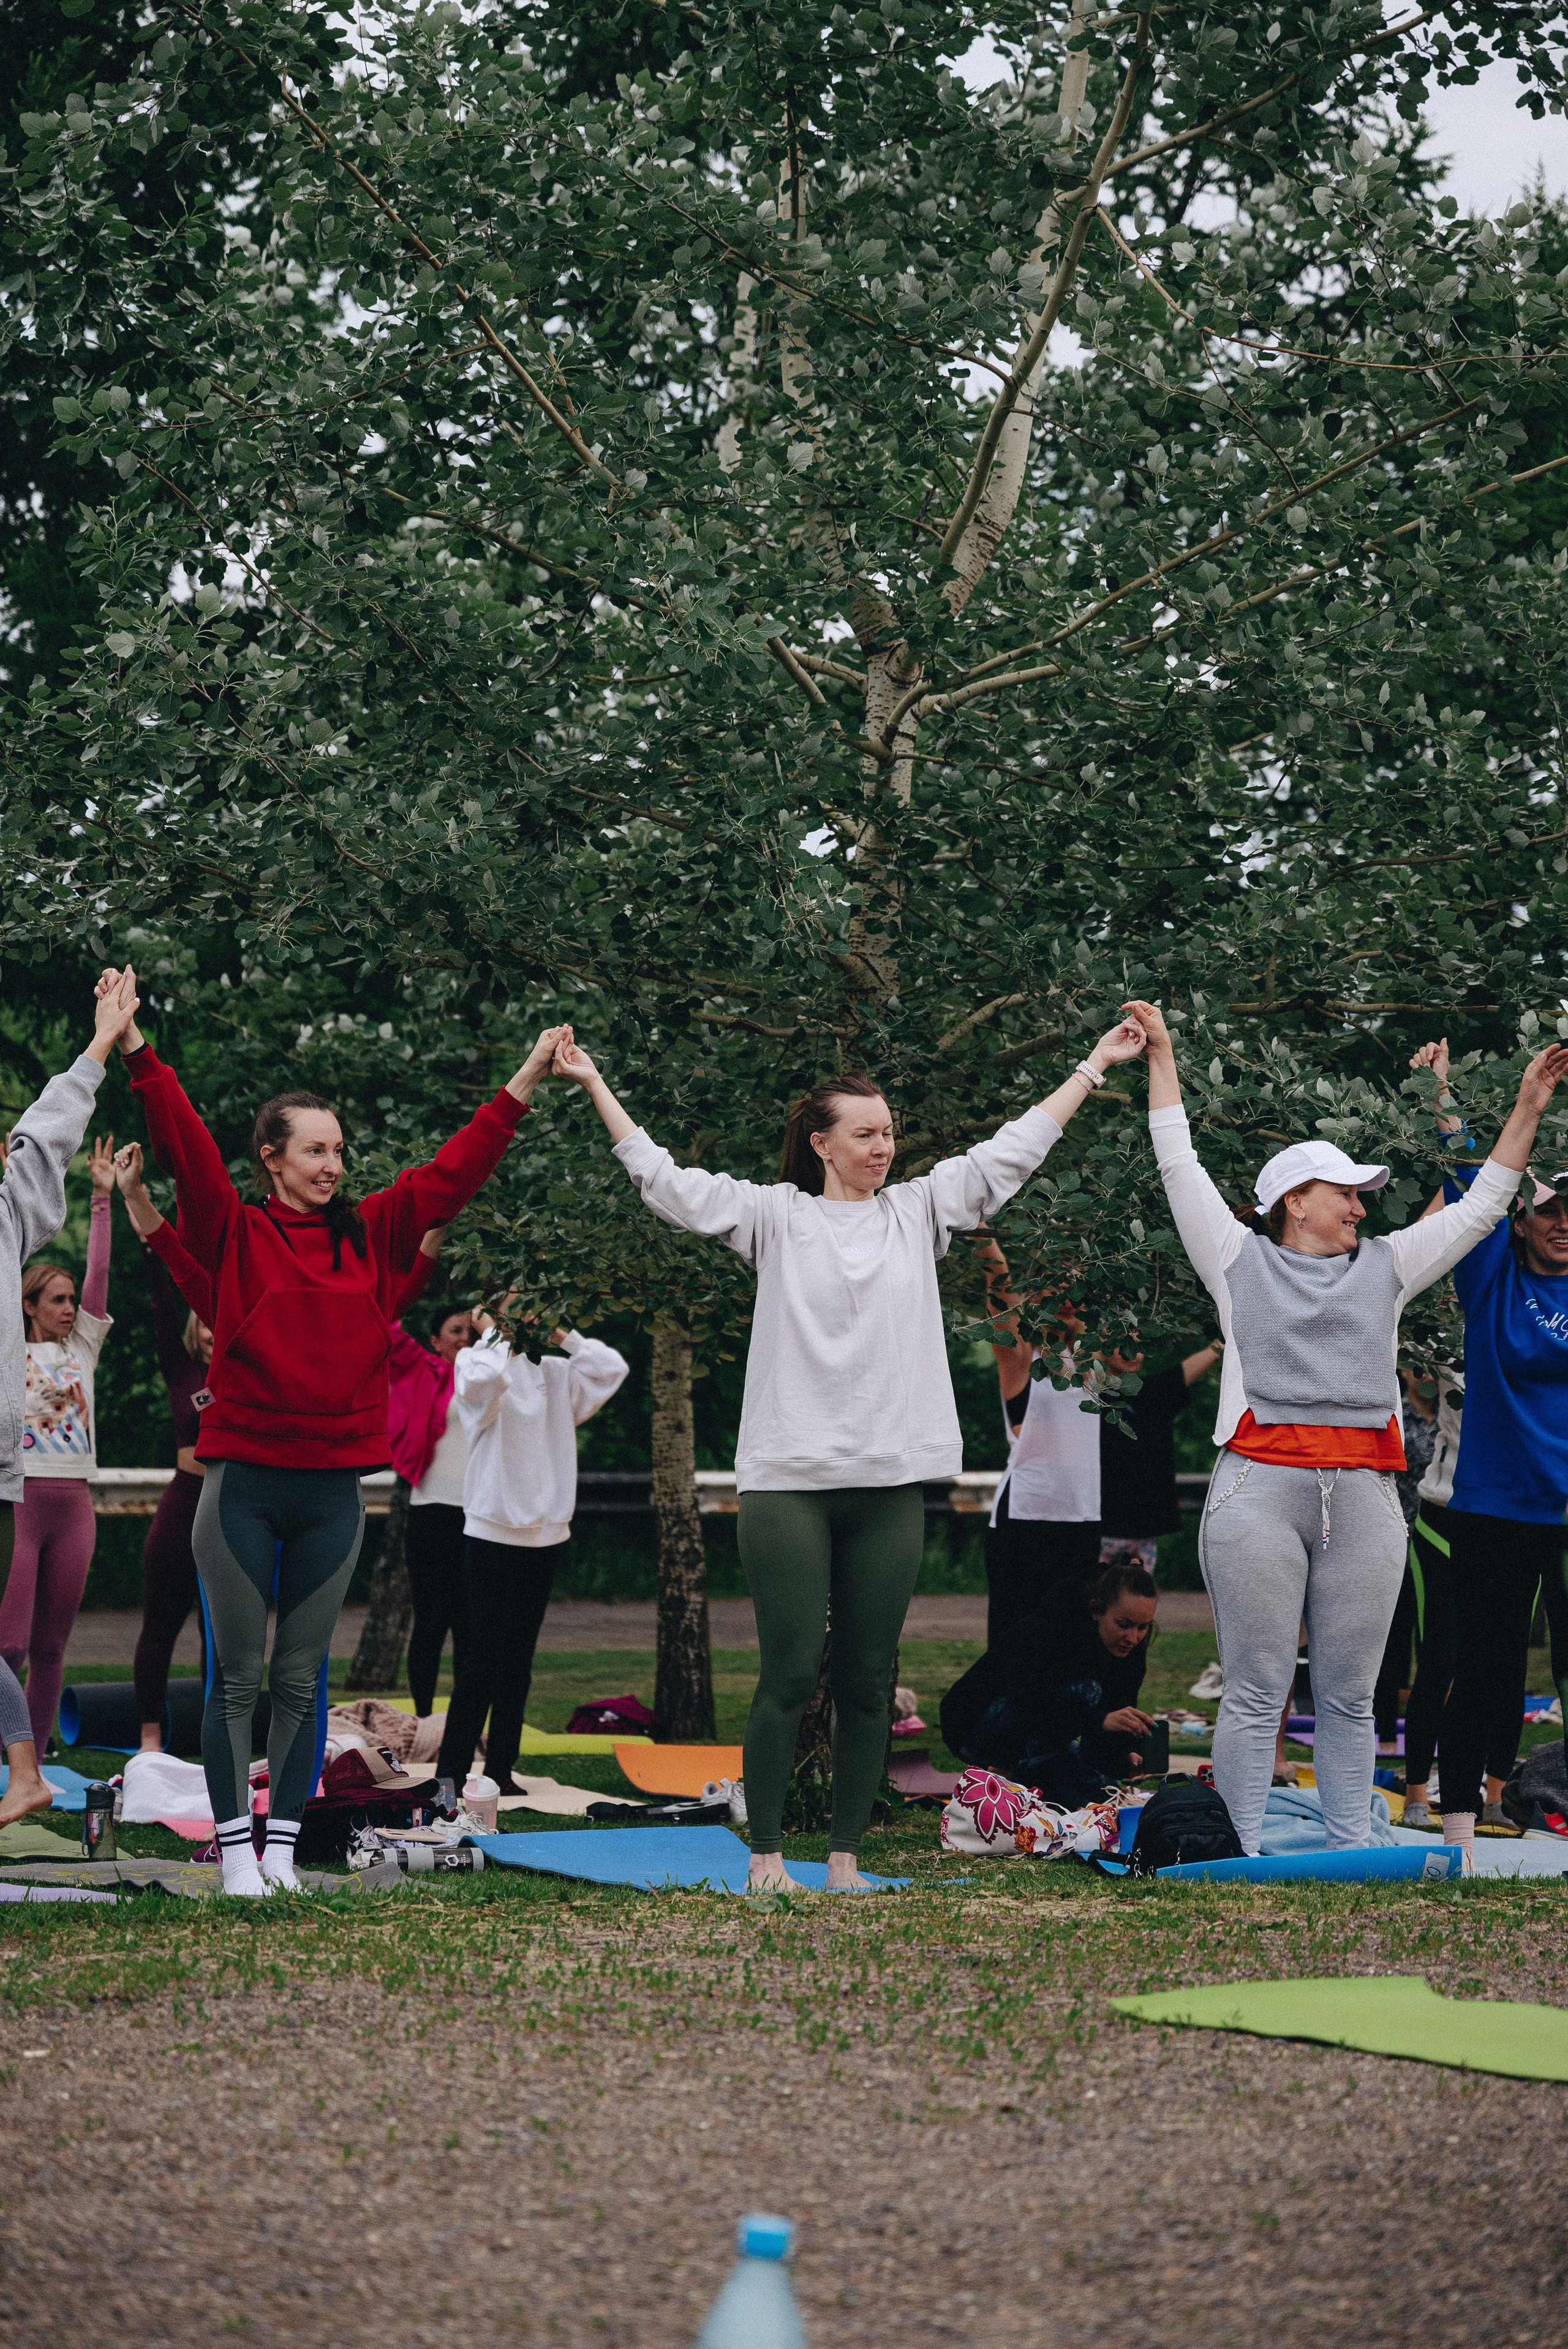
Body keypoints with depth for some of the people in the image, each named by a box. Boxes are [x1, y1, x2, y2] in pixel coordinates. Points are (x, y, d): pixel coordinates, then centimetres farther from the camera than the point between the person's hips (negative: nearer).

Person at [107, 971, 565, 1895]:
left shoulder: (371, 1236, 10)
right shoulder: (237, 1237, 0)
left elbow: (455, 1169, 12)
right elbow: (186, 1145, -8)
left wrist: (525, 1083, 11)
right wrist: (137, 1049, -17)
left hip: (334, 1488, 3)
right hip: (243, 1481, -3)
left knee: (302, 1676, 7)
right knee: (237, 1674, 0)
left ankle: (285, 1846, 13)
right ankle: (235, 1847, 5)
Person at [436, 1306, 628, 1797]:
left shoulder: (553, 1372, 12)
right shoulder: (473, 1361, -4)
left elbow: (612, 1368, 4)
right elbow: (486, 1377, -27)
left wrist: (563, 1335, 5)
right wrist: (494, 1333, -11)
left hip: (546, 1531, 6)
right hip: (492, 1531, -6)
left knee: (518, 1660, 9)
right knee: (483, 1659, -9)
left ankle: (500, 1770, 14)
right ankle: (450, 1775, -7)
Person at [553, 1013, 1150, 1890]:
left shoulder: (920, 1209, 13)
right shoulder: (774, 1214, 5)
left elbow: (1014, 1151, 17)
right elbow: (665, 1178, 2)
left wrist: (1095, 1065, 18)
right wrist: (595, 1085, -1)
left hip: (890, 1485, 3)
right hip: (788, 1481, -3)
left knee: (868, 1683, 5)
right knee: (790, 1675, -4)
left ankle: (847, 1858, 12)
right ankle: (766, 1857, 4)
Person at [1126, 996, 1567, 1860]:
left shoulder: (1384, 1268, 20)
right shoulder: (1242, 1261, 12)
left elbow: (1480, 1207, 23)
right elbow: (1180, 1167, 13)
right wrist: (1161, 1057, 15)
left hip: (1364, 1496, 4)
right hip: (1260, 1488, -3)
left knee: (1349, 1696, 5)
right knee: (1256, 1691, -4)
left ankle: (1350, 1855, 9)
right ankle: (1241, 1862, -2)